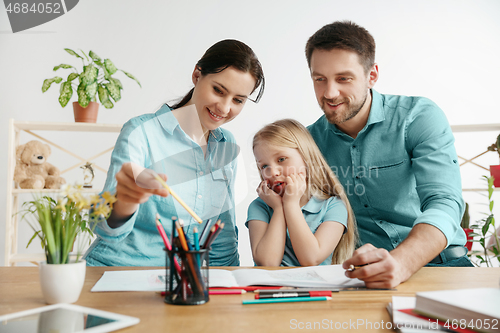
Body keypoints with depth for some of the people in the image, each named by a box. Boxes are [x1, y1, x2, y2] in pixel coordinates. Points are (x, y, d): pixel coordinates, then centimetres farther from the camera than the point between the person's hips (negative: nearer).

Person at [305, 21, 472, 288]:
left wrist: (402, 263, -38)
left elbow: (444, 204, -19)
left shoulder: (420, 117, -5)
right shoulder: (310, 141, 6)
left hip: (434, 261, -2)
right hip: (356, 269, 3)